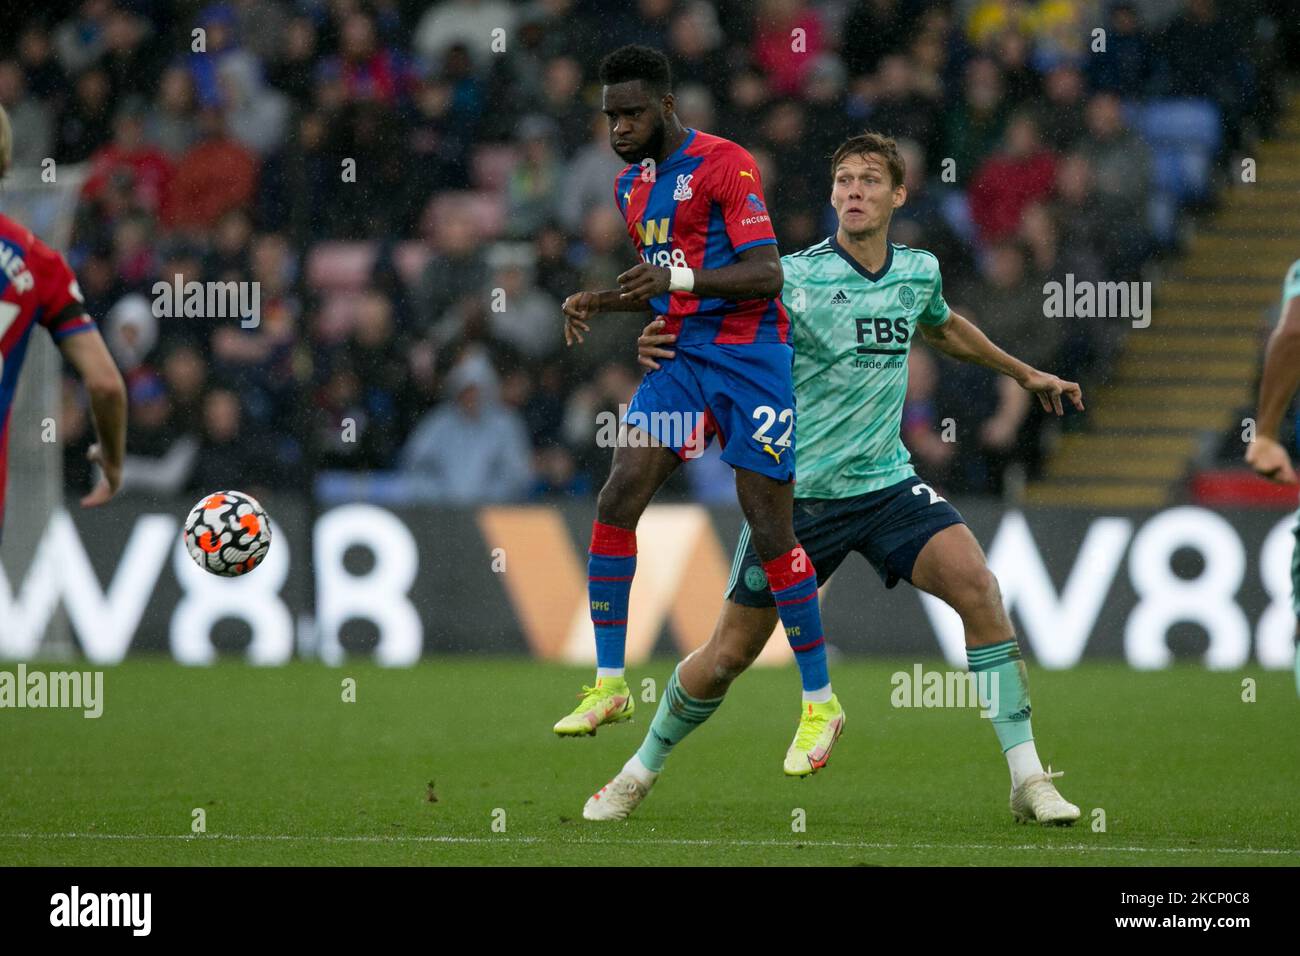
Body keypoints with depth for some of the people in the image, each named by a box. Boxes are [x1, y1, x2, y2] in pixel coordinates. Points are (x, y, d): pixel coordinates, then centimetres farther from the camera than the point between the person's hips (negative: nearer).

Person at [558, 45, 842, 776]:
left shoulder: (724, 166, -11)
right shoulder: (633, 185, 14)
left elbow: (767, 275, -19)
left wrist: (677, 281, -29)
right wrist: (597, 303, 8)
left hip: (750, 359, -7)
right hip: (683, 359, 7)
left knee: (771, 531, -6)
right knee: (617, 500, -8)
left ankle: (821, 703, 5)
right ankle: (610, 683, -1)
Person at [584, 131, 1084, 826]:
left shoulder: (919, 271, 3)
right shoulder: (793, 277, -13)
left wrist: (1025, 373, 36)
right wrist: (665, 348, -37)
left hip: (886, 483, 3)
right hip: (798, 491, -3)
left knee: (978, 587, -20)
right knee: (729, 654, 3)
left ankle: (1027, 779, -16)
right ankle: (639, 773, 29)